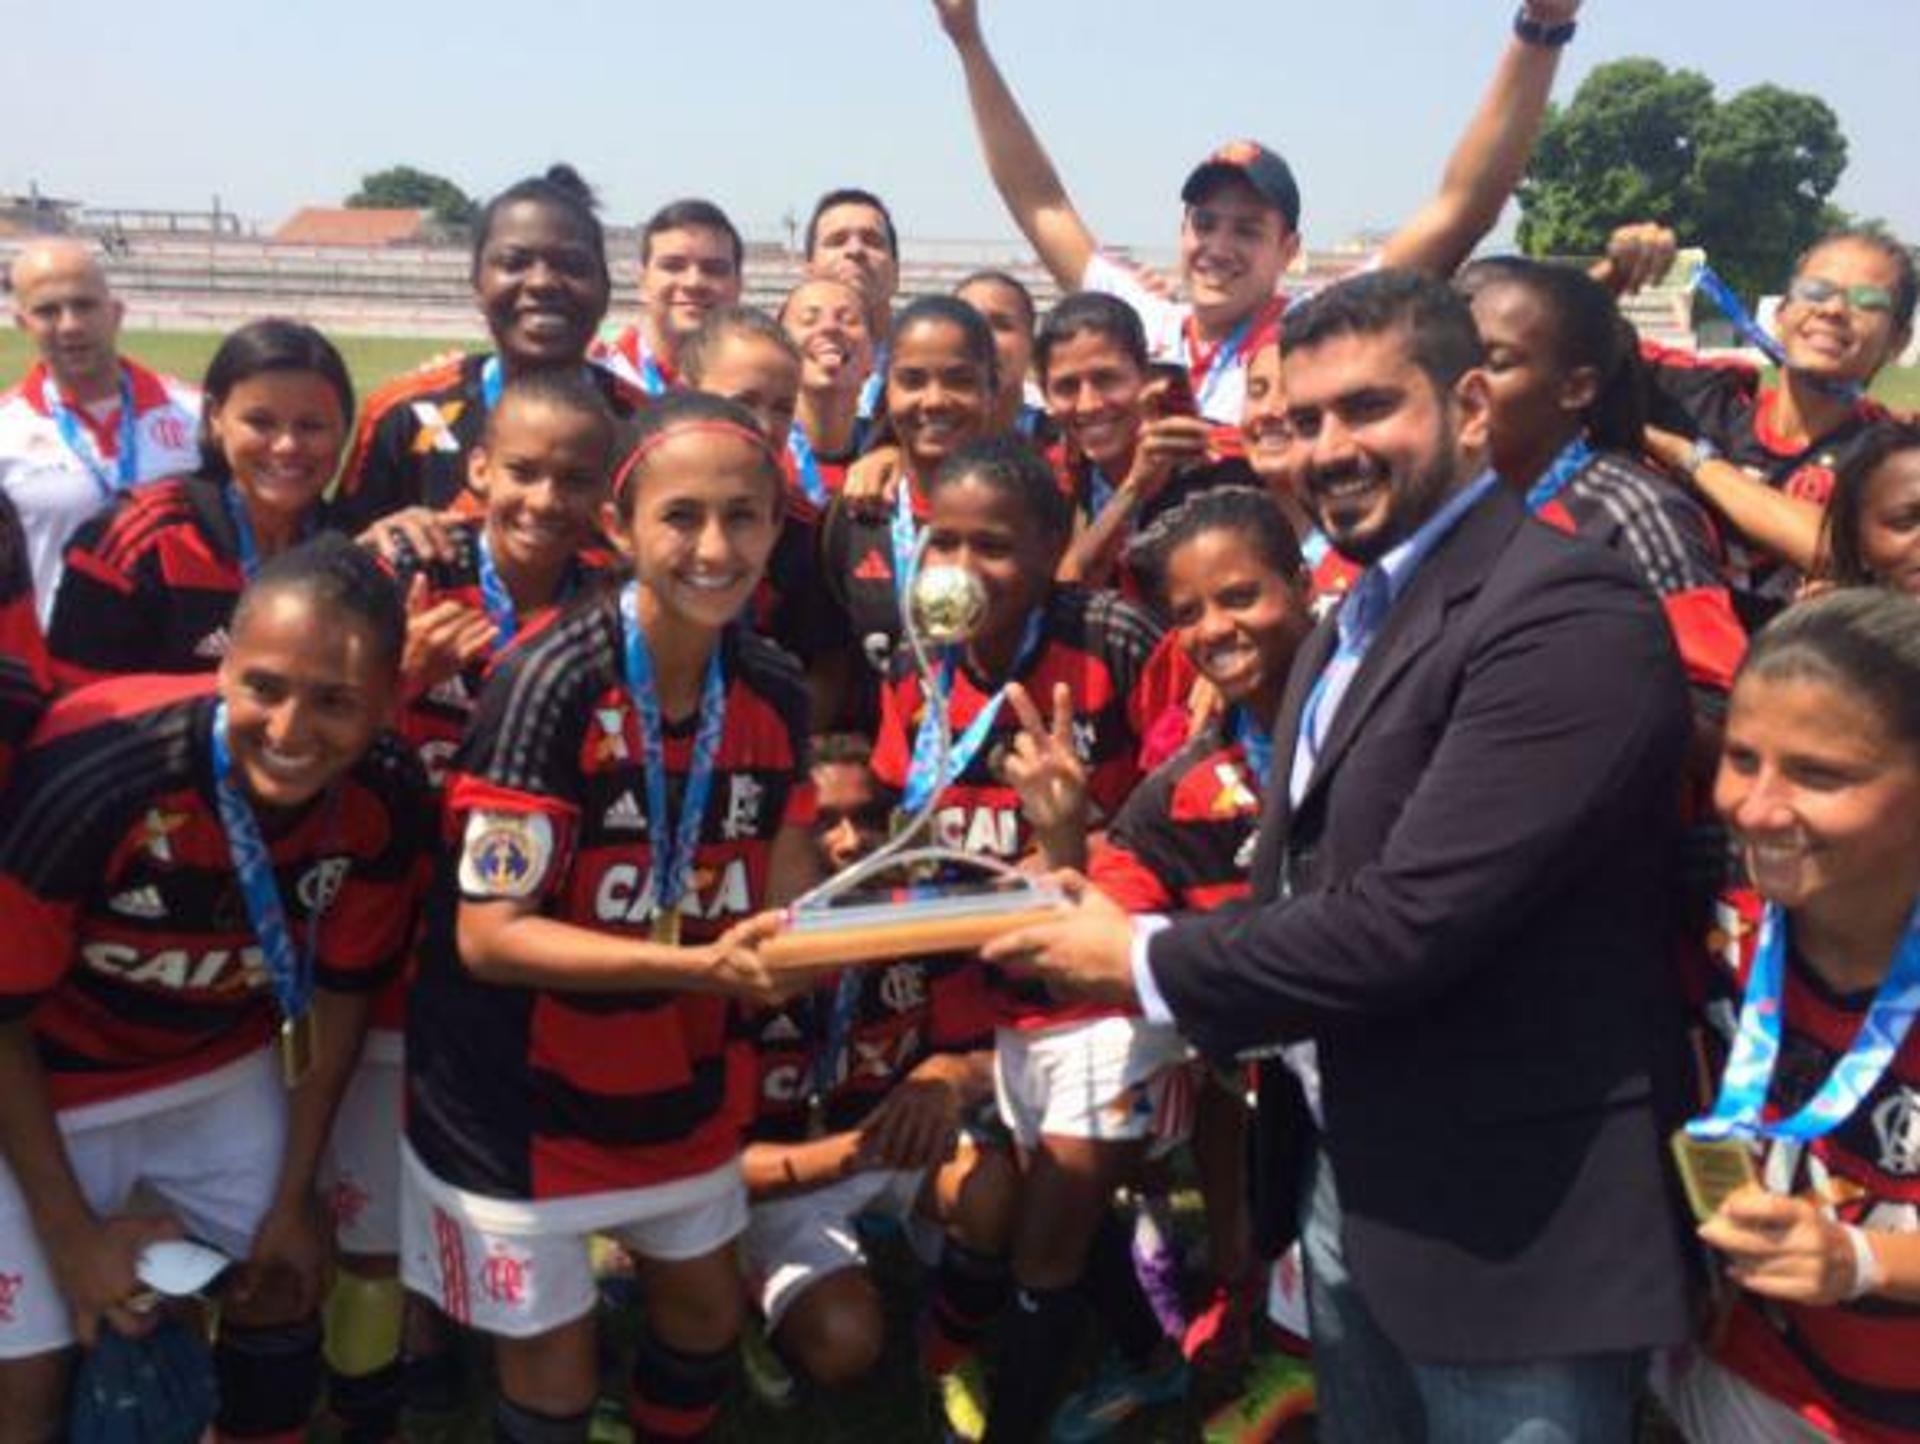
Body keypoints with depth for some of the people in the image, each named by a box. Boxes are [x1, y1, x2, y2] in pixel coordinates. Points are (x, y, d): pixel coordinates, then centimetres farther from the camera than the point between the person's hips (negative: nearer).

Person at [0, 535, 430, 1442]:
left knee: (282, 1290, 14)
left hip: (226, 1069, 4)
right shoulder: (97, 775, -35)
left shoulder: (387, 803, -21)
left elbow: (338, 992, -4)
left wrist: (293, 1196, 2)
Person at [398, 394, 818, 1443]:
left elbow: (787, 898, -1)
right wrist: (699, 966, -34)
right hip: (521, 1088, -6)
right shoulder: (551, 683, -25)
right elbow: (488, 935, -25)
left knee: (705, 1308, 22)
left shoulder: (773, 689, -6)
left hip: (676, 1074, 6)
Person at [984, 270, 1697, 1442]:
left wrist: (1148, 964, -14)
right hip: (1349, 1182, 8)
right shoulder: (1350, 624, 12)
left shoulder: (1572, 616, -19)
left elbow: (1412, 920, -26)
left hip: (1509, 1221, -8)